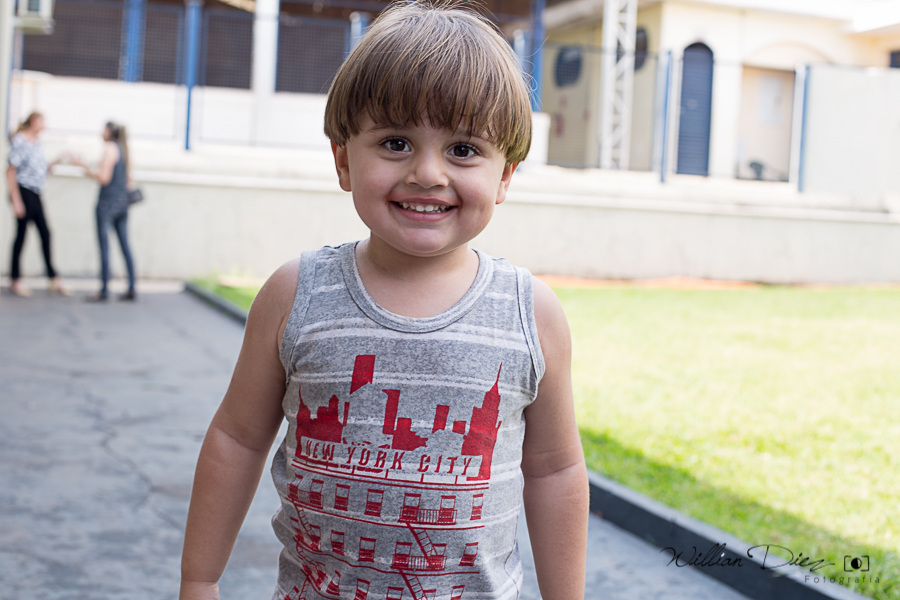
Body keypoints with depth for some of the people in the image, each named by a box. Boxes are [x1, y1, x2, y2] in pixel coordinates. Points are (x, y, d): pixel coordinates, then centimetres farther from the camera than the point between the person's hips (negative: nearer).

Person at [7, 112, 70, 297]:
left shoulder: (37, 143, 13)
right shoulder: (19, 141, -10)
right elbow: (11, 171, -13)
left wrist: (54, 163, -1)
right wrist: (16, 200, -17)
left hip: (35, 194, 8)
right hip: (23, 191, -8)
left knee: (45, 234, 5)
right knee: (21, 234, -1)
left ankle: (54, 280, 9)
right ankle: (15, 280, 9)